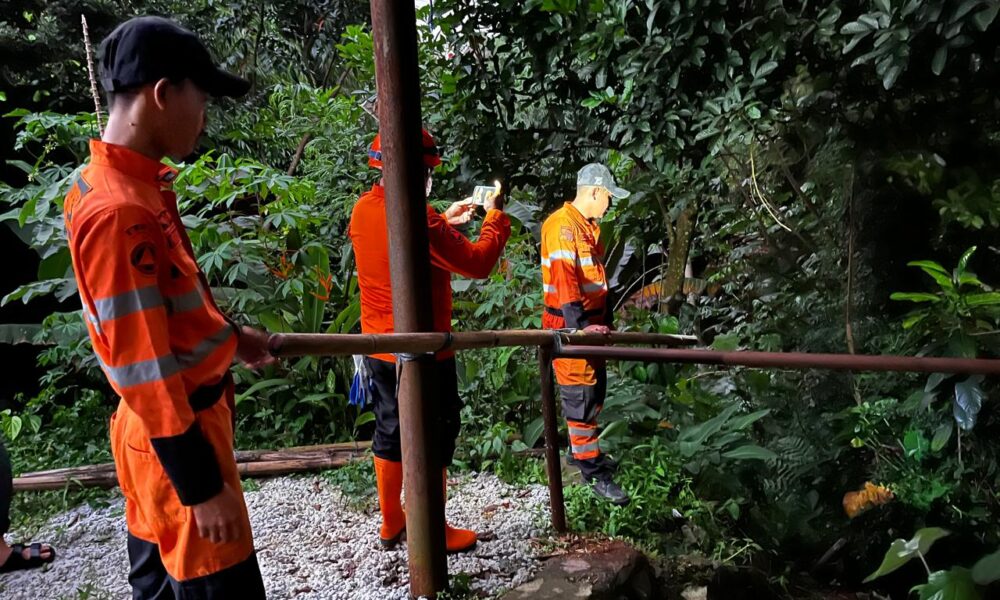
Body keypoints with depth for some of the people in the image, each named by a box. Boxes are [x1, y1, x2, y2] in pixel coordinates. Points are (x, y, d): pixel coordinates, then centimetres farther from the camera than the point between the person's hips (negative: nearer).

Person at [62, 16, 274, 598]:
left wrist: (230, 335, 24)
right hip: (176, 432, -9)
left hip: (168, 422, 9)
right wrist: (202, 485, -19)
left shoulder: (134, 184, 4)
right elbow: (143, 369, -24)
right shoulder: (118, 211, -25)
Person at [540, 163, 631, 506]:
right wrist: (580, 326, -33)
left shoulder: (589, 227, 15)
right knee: (580, 398, -5)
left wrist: (606, 321, 19)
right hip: (570, 329, -10)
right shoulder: (562, 226, -17)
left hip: (591, 324, 10)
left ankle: (582, 451, 34)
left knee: (596, 392, 18)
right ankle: (596, 474, 1)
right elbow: (564, 278, -26)